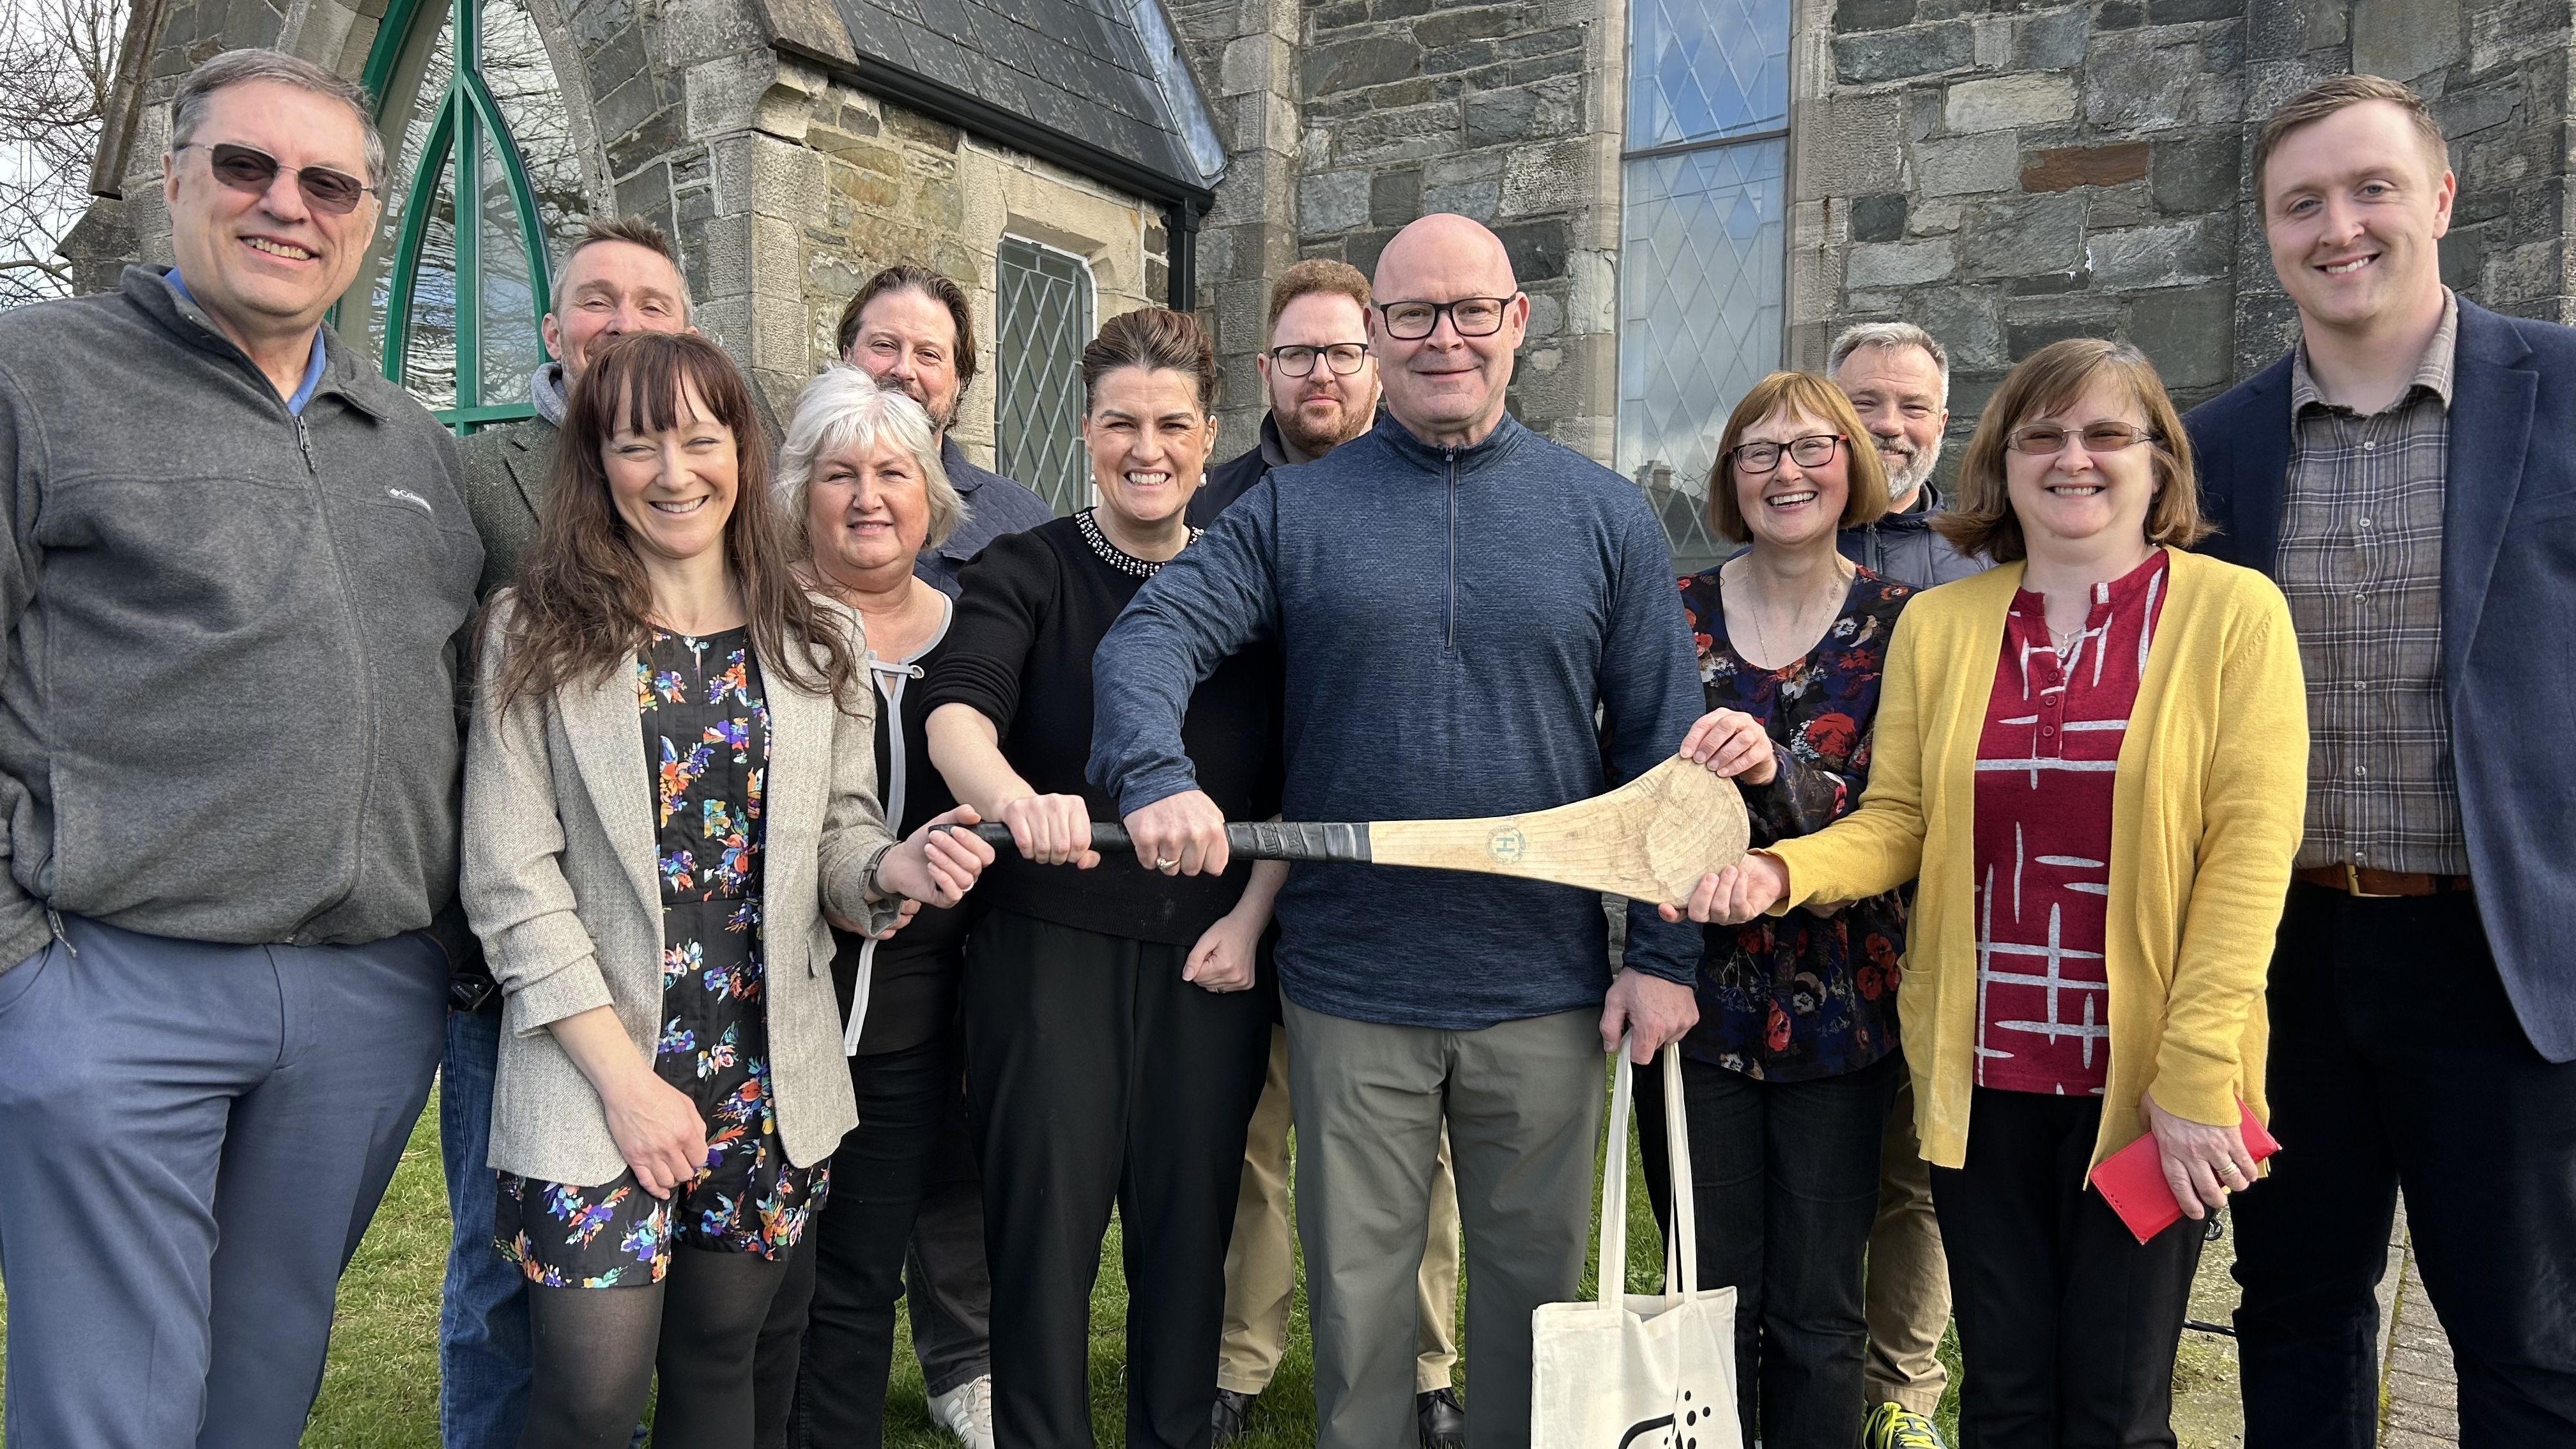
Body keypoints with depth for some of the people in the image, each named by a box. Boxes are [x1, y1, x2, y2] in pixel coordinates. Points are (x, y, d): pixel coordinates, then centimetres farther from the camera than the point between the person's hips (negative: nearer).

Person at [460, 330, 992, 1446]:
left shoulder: (815, 642, 5)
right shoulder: (534, 634, -4)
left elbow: (837, 838, 9)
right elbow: (511, 881, -7)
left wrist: (892, 867, -15)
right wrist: (624, 1076, -11)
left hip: (771, 1090, 3)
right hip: (593, 1084, -3)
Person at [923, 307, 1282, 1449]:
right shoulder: (1027, 570, -1)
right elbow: (958, 711, -19)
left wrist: (1251, 917, -4)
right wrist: (1015, 797, -40)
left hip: (1210, 958, 3)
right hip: (1052, 948, -2)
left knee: (1189, 1227, 11)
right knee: (1046, 1227, 3)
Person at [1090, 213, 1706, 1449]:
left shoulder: (1607, 516, 3)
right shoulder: (1293, 510, 1)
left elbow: (1662, 747, 2)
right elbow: (1151, 636, -8)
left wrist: (1664, 952, -2)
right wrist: (1157, 777, -28)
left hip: (1545, 990, 1)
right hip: (1348, 989, 0)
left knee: (1533, 1276, 17)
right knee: (1355, 1289, 13)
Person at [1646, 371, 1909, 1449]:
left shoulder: (1900, 624, 0)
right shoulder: (1677, 613, 2)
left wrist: (1778, 771, -29)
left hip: (1837, 1007, 0)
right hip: (1697, 999, 1)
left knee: (1818, 1311, 8)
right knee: (1708, 1298, 9)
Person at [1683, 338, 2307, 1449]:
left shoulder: (2233, 612, -3)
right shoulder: (1937, 625, 6)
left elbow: (2249, 848, -8)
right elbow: (1894, 822, 5)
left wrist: (2195, 1076, -14)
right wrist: (1783, 871, -16)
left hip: (2142, 1079, -2)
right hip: (1979, 1073, 3)